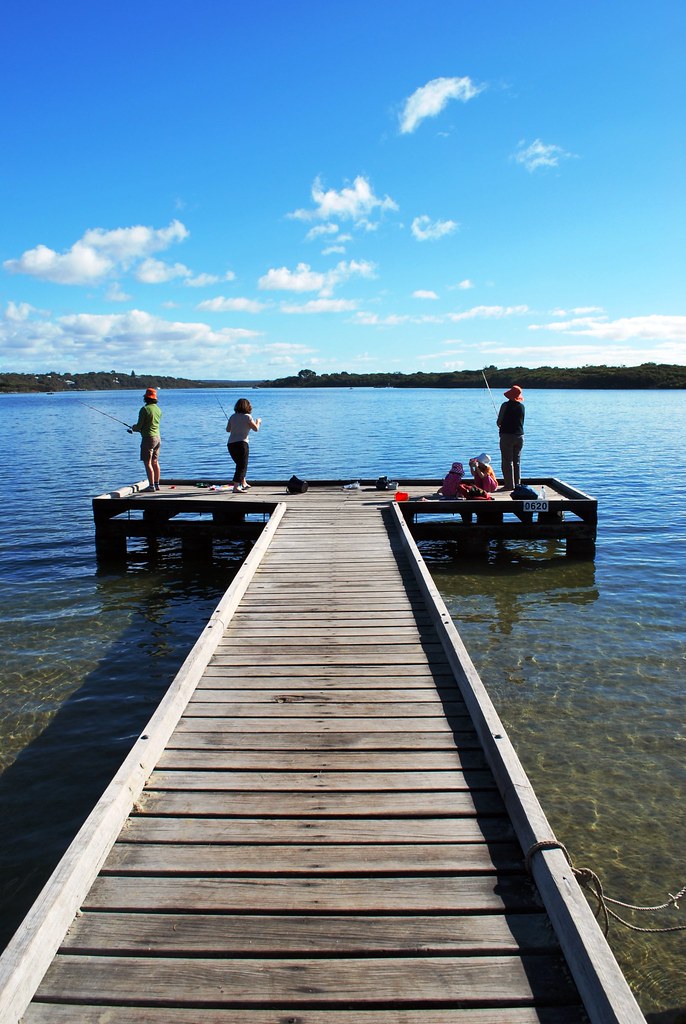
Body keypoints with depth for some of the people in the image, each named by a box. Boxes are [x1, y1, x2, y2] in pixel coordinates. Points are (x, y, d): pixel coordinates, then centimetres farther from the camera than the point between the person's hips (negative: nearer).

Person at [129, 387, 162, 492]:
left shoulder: (145, 409, -14)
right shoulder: (158, 409, 9)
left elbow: (139, 426, -13)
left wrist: (133, 428, 11)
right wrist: (136, 428, 23)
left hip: (148, 438, -8)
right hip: (157, 438, 8)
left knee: (147, 463, -4)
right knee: (155, 462, 15)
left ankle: (151, 485, -6)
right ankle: (157, 484, 19)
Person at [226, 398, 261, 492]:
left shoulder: (233, 416, 10)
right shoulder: (247, 416, -6)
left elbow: (228, 429, 18)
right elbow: (256, 428, -5)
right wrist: (258, 422, 15)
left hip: (231, 444, 7)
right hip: (241, 443, -7)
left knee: (240, 464, 24)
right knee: (242, 466, -4)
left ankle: (244, 484, 37)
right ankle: (236, 488, -14)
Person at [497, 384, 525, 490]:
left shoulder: (506, 405, -10)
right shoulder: (522, 406, 4)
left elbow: (499, 422, -8)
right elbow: (521, 421, 13)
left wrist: (500, 426, 16)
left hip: (507, 435, -5)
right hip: (519, 435, 5)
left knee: (507, 462, 1)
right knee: (516, 462, 13)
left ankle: (509, 485, -1)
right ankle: (517, 484, 16)